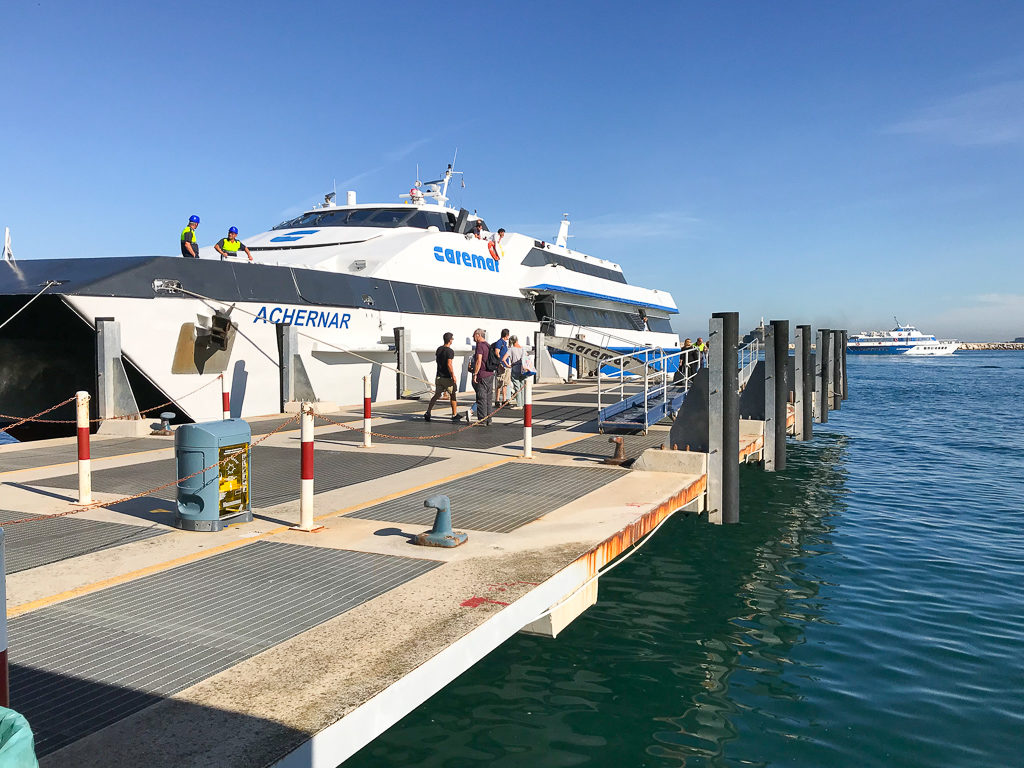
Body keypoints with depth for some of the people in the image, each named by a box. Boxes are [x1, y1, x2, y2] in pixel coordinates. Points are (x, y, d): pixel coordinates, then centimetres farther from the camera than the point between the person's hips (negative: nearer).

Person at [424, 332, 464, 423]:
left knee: (436, 395, 11)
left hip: (439, 377, 7)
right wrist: (453, 376, -16)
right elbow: (449, 365, -22)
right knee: (453, 395, 8)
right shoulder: (450, 351, -15)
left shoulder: (439, 349, 8)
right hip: (447, 377, -6)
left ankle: (428, 413, 0)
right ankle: (454, 415, 14)